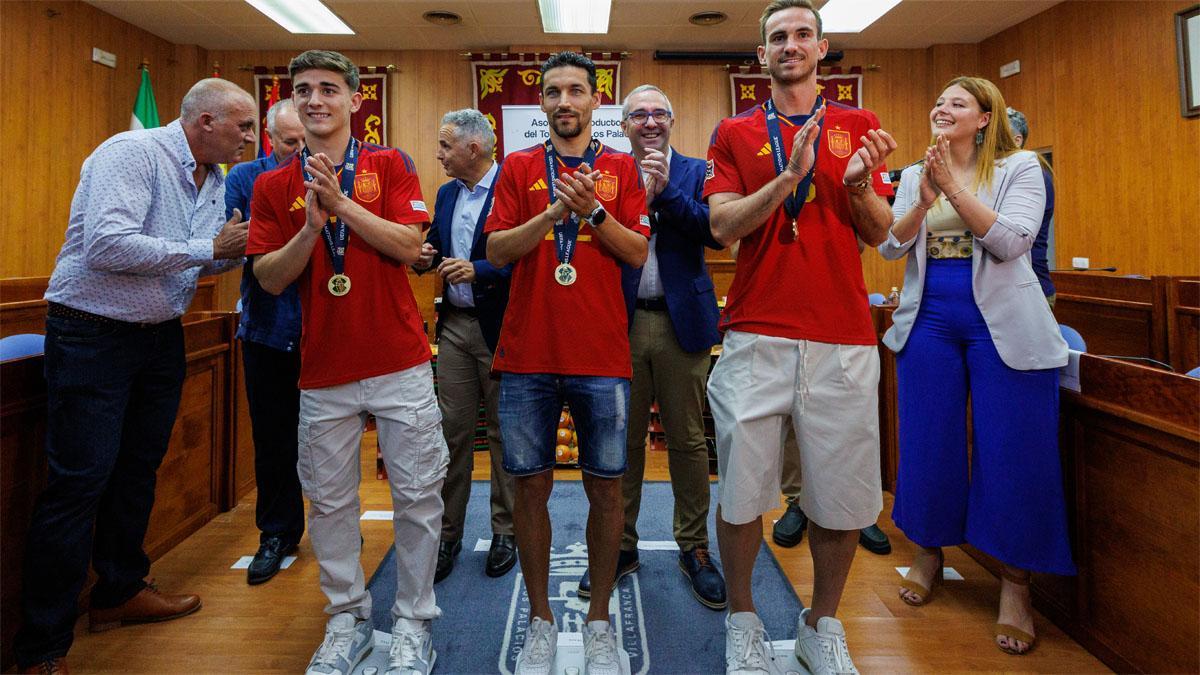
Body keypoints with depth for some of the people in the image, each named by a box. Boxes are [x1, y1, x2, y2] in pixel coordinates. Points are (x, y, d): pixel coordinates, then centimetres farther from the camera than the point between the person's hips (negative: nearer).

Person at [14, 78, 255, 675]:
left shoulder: (214, 180, 9)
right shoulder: (132, 153, -17)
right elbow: (108, 244, -30)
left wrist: (239, 250, -4)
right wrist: (206, 248, -22)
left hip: (161, 336, 8)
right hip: (92, 337, -8)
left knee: (137, 469, 17)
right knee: (77, 482, -5)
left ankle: (120, 592, 34)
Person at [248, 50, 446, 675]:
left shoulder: (389, 164, 3)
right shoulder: (273, 186, 8)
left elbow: (408, 246, -9)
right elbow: (270, 279, 1)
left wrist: (342, 203, -16)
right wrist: (311, 227, -14)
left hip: (400, 364, -2)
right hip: (324, 370, 2)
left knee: (418, 495, 3)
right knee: (330, 500, 10)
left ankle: (414, 622, 20)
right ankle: (348, 617, 28)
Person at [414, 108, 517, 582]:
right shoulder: (446, 194, 13)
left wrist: (479, 270, -24)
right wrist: (425, 257, 0)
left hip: (499, 328, -6)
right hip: (455, 325, 6)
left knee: (503, 432, 6)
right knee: (453, 431, 9)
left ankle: (505, 533, 21)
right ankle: (447, 534, 20)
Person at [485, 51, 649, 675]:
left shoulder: (621, 168, 9)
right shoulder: (519, 168, 10)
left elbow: (637, 253, 0)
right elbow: (496, 251, 0)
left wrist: (592, 210, -14)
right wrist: (554, 212, -13)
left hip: (601, 355, 0)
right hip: (528, 355, 1)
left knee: (605, 487, 5)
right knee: (531, 485, 6)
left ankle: (599, 622, 23)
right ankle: (540, 620, 23)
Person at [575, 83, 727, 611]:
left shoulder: (696, 172, 7)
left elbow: (716, 232, -9)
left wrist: (665, 191, -16)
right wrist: (640, 194, -14)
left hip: (682, 322, -1)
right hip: (622, 322, 1)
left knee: (687, 439, 6)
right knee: (623, 439, 9)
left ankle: (693, 548, 21)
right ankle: (620, 545, 24)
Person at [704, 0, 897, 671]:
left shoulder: (859, 126, 12)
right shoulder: (735, 133, 9)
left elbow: (878, 233, 8)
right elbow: (722, 226, -4)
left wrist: (860, 187, -13)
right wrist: (789, 177, -17)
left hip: (843, 338, 2)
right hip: (756, 337, -1)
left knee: (842, 495, 5)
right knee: (743, 490, 4)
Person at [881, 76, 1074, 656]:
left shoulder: (1019, 167, 0)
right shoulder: (914, 175, 11)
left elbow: (1010, 242, -14)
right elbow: (889, 247, 0)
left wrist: (954, 186, -18)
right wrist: (923, 201, -16)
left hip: (1003, 325, -3)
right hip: (928, 320, 3)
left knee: (1014, 454, 0)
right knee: (928, 445, 8)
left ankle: (1016, 583, 15)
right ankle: (929, 554, 27)